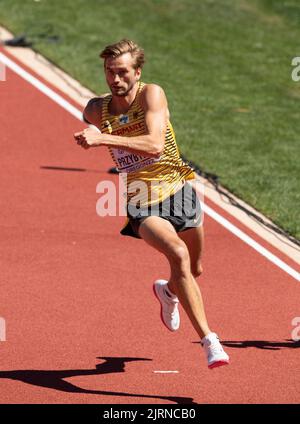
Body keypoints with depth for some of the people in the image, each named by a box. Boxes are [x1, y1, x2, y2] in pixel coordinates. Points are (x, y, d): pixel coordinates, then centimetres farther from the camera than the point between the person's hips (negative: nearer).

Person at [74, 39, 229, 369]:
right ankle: (208, 340, -31)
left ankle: (167, 292, 57)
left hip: (179, 192, 1)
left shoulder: (152, 94, -16)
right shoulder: (96, 110, -4)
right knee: (178, 254, -29)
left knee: (194, 270, 19)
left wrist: (103, 138, -39)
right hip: (143, 204, 0)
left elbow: (155, 144, -32)